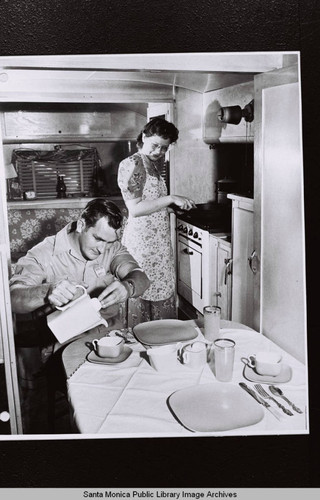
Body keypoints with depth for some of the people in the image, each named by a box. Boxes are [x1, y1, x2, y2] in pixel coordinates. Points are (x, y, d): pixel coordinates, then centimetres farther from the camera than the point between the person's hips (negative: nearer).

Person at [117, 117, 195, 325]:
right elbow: (135, 209, -20)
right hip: (141, 239, -8)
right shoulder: (131, 165, -13)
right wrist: (170, 199, -21)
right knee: (141, 293, 0)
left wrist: (174, 206, 11)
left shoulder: (155, 163, 13)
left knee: (165, 292, 12)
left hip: (160, 239, 8)